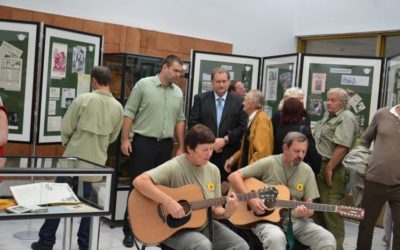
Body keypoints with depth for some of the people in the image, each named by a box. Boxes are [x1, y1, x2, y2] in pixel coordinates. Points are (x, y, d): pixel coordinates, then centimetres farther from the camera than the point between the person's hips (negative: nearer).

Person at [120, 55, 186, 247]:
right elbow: (129, 113, -6)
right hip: (143, 142, -4)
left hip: (166, 145, 5)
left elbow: (179, 120, 14)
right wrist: (125, 139, -11)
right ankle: (130, 229, 10)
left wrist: (181, 147, 11)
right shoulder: (143, 84, -5)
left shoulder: (178, 92, 9)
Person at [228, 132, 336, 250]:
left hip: (295, 220, 4)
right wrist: (251, 199, -20)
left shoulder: (307, 171, 6)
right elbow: (233, 176, -8)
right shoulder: (268, 163, -6)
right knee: (276, 238, -39)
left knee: (328, 240, -19)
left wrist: (306, 212, -17)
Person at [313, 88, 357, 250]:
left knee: (331, 211, -5)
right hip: (319, 165, 10)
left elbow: (342, 147, -23)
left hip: (332, 169, -10)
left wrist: (329, 168, -21)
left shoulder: (346, 118, -13)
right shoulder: (328, 115, 17)